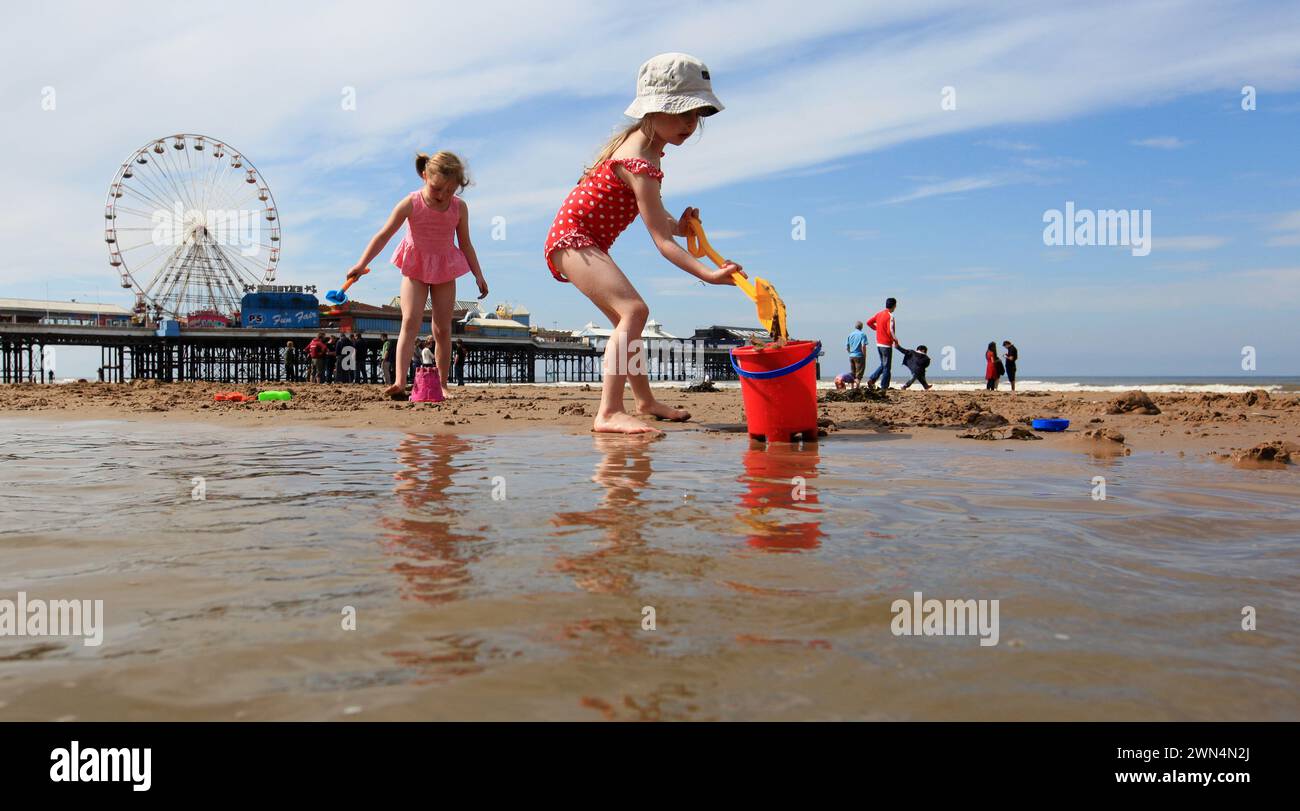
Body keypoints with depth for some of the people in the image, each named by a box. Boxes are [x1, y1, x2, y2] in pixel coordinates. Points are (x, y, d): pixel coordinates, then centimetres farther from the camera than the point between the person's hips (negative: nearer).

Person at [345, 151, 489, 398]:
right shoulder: (411, 204, -15)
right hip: (415, 267, -2)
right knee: (410, 322, -17)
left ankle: (442, 385, 9)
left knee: (443, 329, 3)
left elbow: (465, 243, 4)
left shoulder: (459, 207, -8)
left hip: (445, 269, 2)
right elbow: (383, 235, -12)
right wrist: (361, 264, -17)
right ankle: (400, 382, -24)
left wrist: (478, 275, 3)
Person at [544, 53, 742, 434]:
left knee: (626, 318, 22)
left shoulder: (645, 145, 8)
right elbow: (661, 240, -27)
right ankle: (609, 412, -35)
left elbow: (653, 214, 19)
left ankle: (645, 400, 41)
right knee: (634, 309, -28)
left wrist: (676, 224, -2)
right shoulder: (639, 162, -25)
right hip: (572, 238, -11)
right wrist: (709, 274, -35)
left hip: (586, 241, 11)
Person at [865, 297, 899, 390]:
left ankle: (871, 379, 5)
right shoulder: (890, 316, -16)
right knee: (887, 367, 1)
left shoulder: (879, 314, 6)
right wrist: (896, 341, -10)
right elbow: (890, 331, -23)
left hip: (879, 343, 8)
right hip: (886, 344, -7)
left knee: (883, 365, 19)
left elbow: (869, 322, 13)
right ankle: (884, 387, 3)